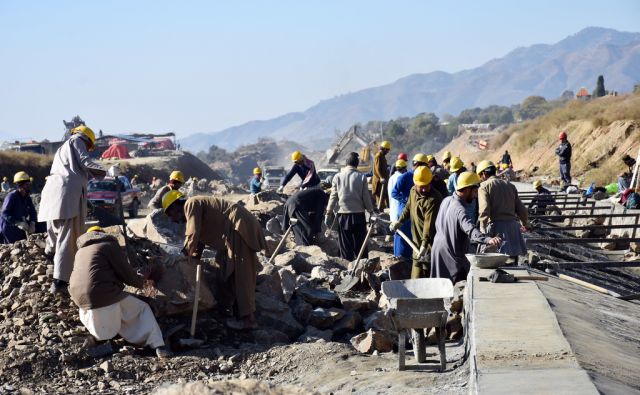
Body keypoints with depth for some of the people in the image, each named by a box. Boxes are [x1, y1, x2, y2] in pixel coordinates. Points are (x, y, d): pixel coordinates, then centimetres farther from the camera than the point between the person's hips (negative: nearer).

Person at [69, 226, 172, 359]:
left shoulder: (81, 251, 24)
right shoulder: (109, 245, 2)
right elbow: (125, 272, 0)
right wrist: (141, 282, 22)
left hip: (79, 298, 6)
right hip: (104, 297, -6)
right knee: (143, 309, 10)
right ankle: (158, 345, -4)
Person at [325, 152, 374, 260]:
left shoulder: (338, 177, -3)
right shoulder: (362, 177, -6)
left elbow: (333, 197, -1)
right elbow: (366, 197, -4)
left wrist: (328, 213, 6)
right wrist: (371, 211, 7)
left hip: (343, 215, 1)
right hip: (358, 214, -1)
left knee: (345, 245, 6)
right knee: (360, 244, 7)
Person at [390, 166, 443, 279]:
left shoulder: (434, 199, -23)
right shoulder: (413, 191, 4)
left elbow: (429, 223, -30)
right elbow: (408, 207, 25)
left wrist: (425, 244, -36)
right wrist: (399, 222, 25)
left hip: (430, 242, -8)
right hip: (417, 240, 8)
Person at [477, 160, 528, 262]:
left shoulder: (484, 186, -1)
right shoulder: (510, 185, 16)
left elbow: (484, 210, -15)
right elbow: (521, 209, 15)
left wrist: (482, 231, -15)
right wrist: (525, 223, 33)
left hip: (496, 225, -5)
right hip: (512, 225, 5)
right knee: (513, 260, 10)